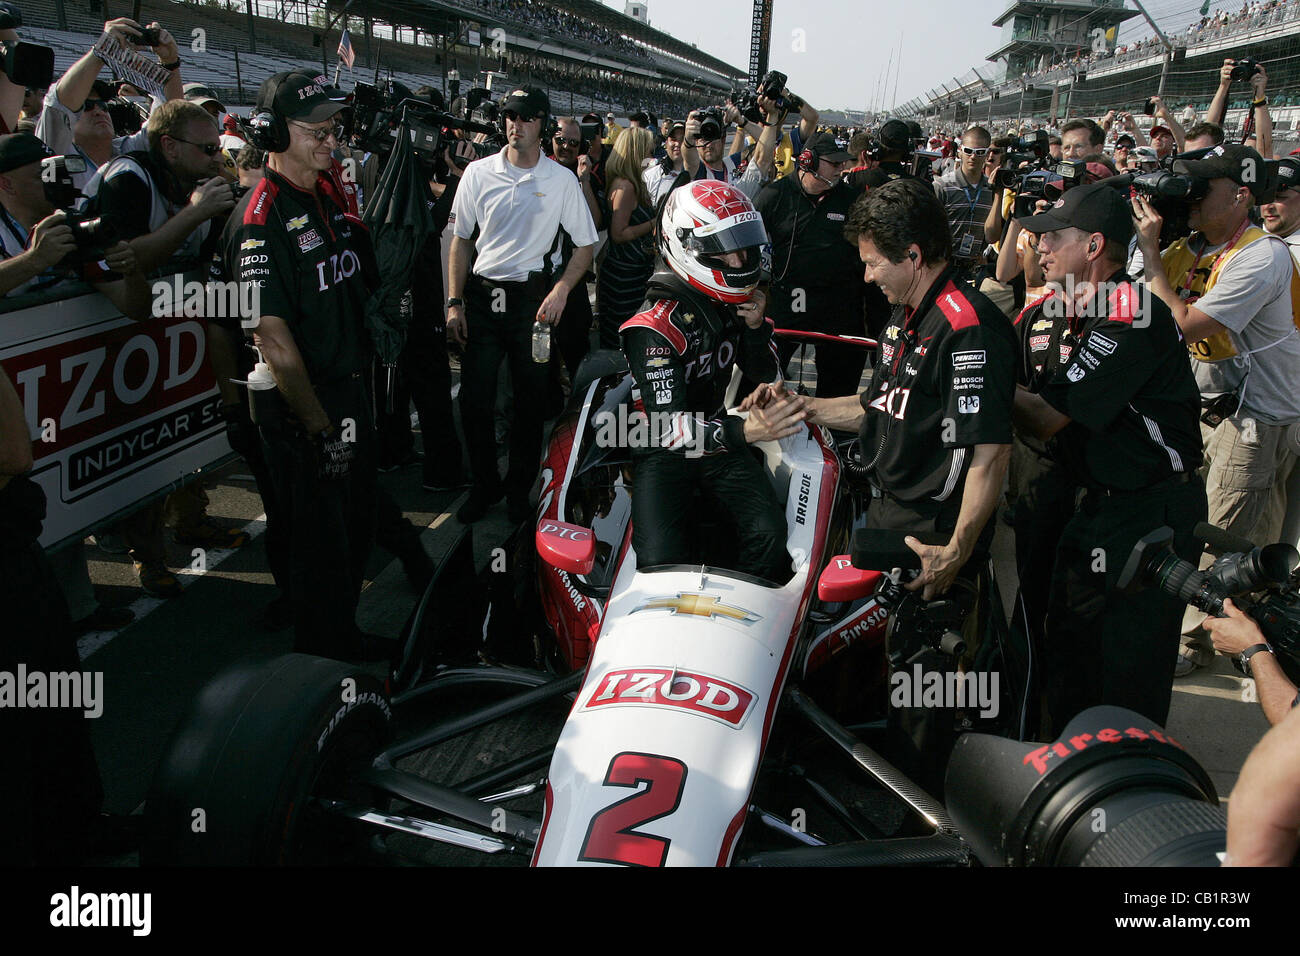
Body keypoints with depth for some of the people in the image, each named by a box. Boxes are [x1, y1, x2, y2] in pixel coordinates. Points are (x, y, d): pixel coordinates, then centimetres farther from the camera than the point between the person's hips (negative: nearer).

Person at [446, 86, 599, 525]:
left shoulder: (562, 180, 1)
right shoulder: (479, 172, 5)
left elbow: (586, 245, 4)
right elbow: (462, 239, 9)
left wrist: (561, 289, -12)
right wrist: (455, 302, 2)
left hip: (533, 298, -1)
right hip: (481, 295, 1)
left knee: (531, 399, 6)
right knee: (474, 399, 0)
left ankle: (520, 487, 24)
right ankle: (484, 484, 19)